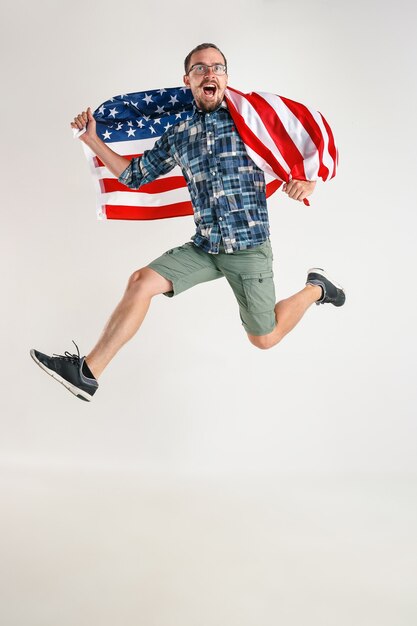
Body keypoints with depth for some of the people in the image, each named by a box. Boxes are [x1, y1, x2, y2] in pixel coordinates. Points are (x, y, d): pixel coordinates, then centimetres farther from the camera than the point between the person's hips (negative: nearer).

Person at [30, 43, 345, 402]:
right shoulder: (177, 136, 9)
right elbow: (135, 175, 19)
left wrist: (308, 183, -19)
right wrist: (92, 140, 12)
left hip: (249, 248, -4)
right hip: (204, 247, 4)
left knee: (264, 339, 3)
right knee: (142, 282, -13)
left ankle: (316, 288, 30)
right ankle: (88, 373, -9)